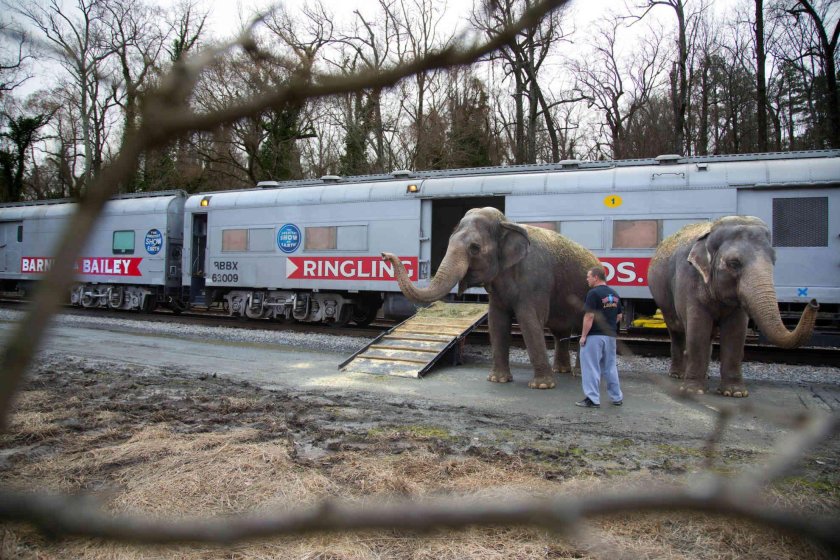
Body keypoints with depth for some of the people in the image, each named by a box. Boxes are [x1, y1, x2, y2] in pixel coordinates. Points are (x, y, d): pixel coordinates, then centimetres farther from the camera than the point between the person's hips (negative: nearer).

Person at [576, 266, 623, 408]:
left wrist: (583, 335, -13)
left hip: (594, 336, -8)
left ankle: (592, 399, 2)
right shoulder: (614, 294, 11)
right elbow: (619, 316, 16)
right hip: (611, 336, 8)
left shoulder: (594, 293, -14)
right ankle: (617, 397, 24)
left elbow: (589, 316, -18)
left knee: (591, 368, 0)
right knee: (610, 367, 17)